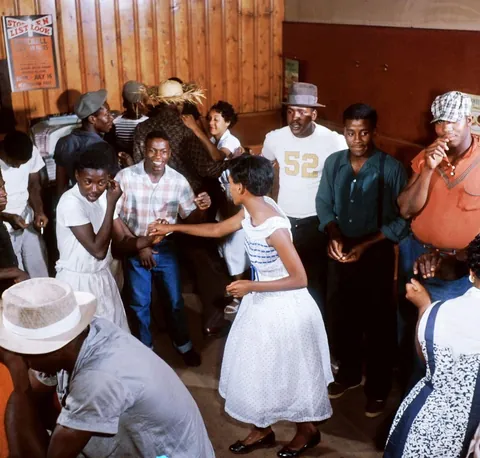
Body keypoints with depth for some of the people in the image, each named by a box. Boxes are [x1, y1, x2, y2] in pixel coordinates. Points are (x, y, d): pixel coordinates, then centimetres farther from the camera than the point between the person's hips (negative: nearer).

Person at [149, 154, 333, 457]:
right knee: (255, 366, 19)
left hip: (284, 306, -8)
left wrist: (251, 287, -24)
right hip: (261, 300, 8)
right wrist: (173, 228, 15)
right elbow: (218, 230, 12)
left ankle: (307, 431, 36)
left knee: (288, 372, 11)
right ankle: (263, 430, 38)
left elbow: (300, 279, -27)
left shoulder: (275, 228, -31)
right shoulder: (251, 211, -6)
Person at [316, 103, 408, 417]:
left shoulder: (391, 168, -16)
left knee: (378, 324, 9)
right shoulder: (333, 163, -3)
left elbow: (400, 220, -14)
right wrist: (334, 236, -13)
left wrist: (363, 246, -21)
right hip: (340, 254, 4)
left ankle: (378, 388, 29)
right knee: (343, 317, 18)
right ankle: (349, 373, 41)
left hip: (376, 256, -4)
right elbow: (324, 204, 5)